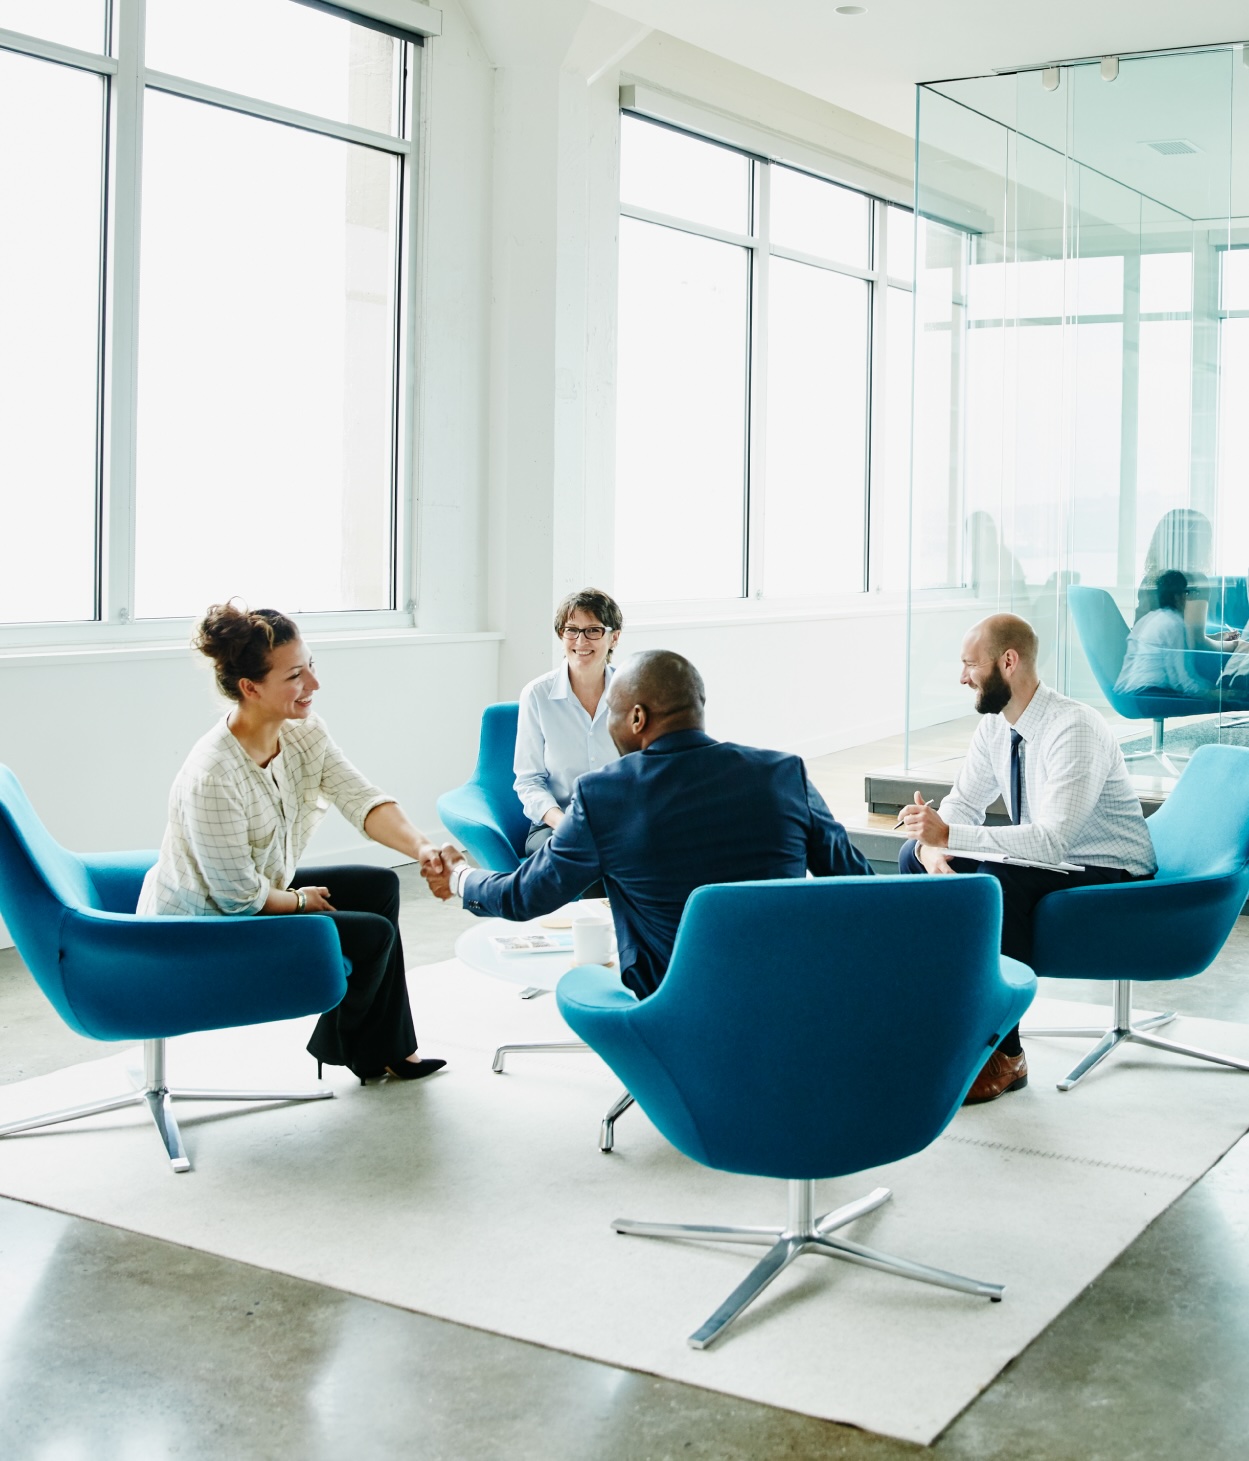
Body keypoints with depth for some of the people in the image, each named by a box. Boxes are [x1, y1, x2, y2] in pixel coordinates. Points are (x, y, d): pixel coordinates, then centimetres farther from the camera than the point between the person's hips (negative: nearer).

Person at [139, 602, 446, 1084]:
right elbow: (239, 896, -26)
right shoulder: (212, 776, -33)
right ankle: (337, 1045, 25)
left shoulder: (303, 731, -9)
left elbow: (360, 798, -18)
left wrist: (420, 845, -36)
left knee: (380, 885, 10)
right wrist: (302, 899, -9)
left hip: (265, 889, 9)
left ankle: (386, 1052, 22)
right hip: (205, 927, -9)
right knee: (373, 934, -7)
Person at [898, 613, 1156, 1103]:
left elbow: (1052, 840, -35)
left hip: (1110, 878, -9)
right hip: (1041, 863, 9)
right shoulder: (995, 725, -1)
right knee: (914, 858, -1)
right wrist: (932, 843, -19)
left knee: (995, 882, -35)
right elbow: (963, 804, 4)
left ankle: (1004, 1055, -22)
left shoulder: (1075, 730, -27)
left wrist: (949, 835, -38)